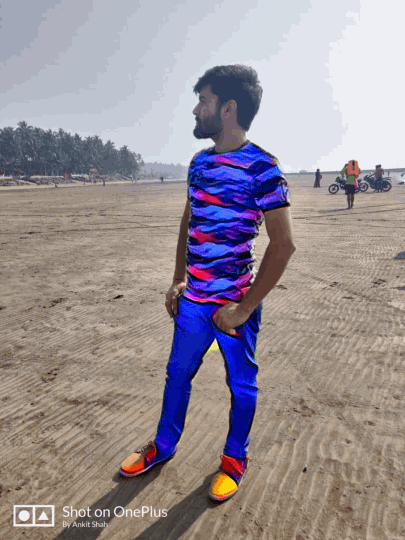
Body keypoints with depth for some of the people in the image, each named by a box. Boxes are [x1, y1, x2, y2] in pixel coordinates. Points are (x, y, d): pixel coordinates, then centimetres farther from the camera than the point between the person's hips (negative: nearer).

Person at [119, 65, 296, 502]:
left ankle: (234, 459, 37)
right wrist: (177, 281, 10)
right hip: (192, 299, 7)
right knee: (177, 373, 19)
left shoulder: (261, 168, -14)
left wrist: (243, 308, -17)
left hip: (233, 304, -6)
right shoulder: (199, 162, 8)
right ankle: (163, 446, 42)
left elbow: (283, 245, -17)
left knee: (241, 384, 13)